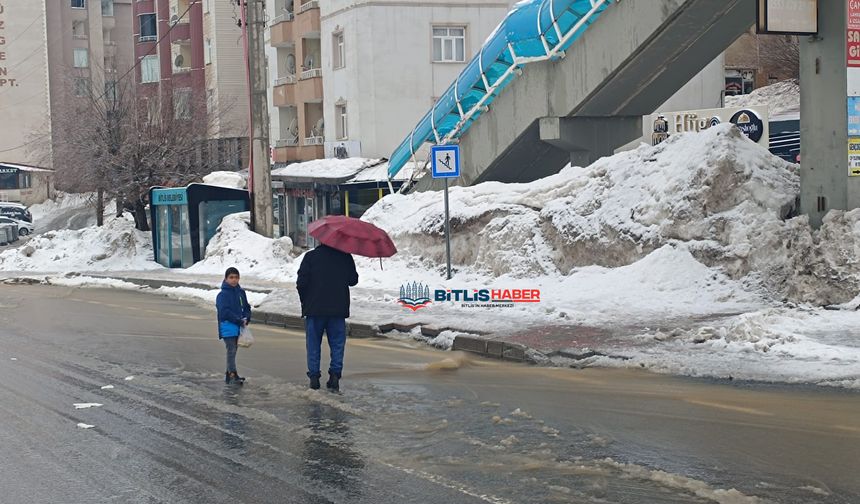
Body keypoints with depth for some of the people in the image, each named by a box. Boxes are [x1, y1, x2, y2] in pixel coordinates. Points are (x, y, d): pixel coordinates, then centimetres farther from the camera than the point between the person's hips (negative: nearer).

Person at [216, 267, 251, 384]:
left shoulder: (241, 292, 8)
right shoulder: (223, 295, -12)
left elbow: (247, 307, 15)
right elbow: (225, 312, -19)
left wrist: (246, 319, -5)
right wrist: (240, 321, -18)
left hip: (238, 327, 7)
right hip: (228, 327, -7)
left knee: (234, 350, 13)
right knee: (231, 351, -9)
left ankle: (229, 374, 21)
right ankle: (233, 375, -9)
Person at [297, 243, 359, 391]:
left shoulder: (311, 256, -6)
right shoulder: (345, 257, -1)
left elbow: (301, 282, -8)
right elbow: (353, 280, 7)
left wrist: (304, 301, 7)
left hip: (314, 308, -1)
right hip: (338, 309, 1)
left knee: (313, 344, 8)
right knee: (337, 344, 8)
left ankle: (314, 376, 6)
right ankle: (335, 375, -1)